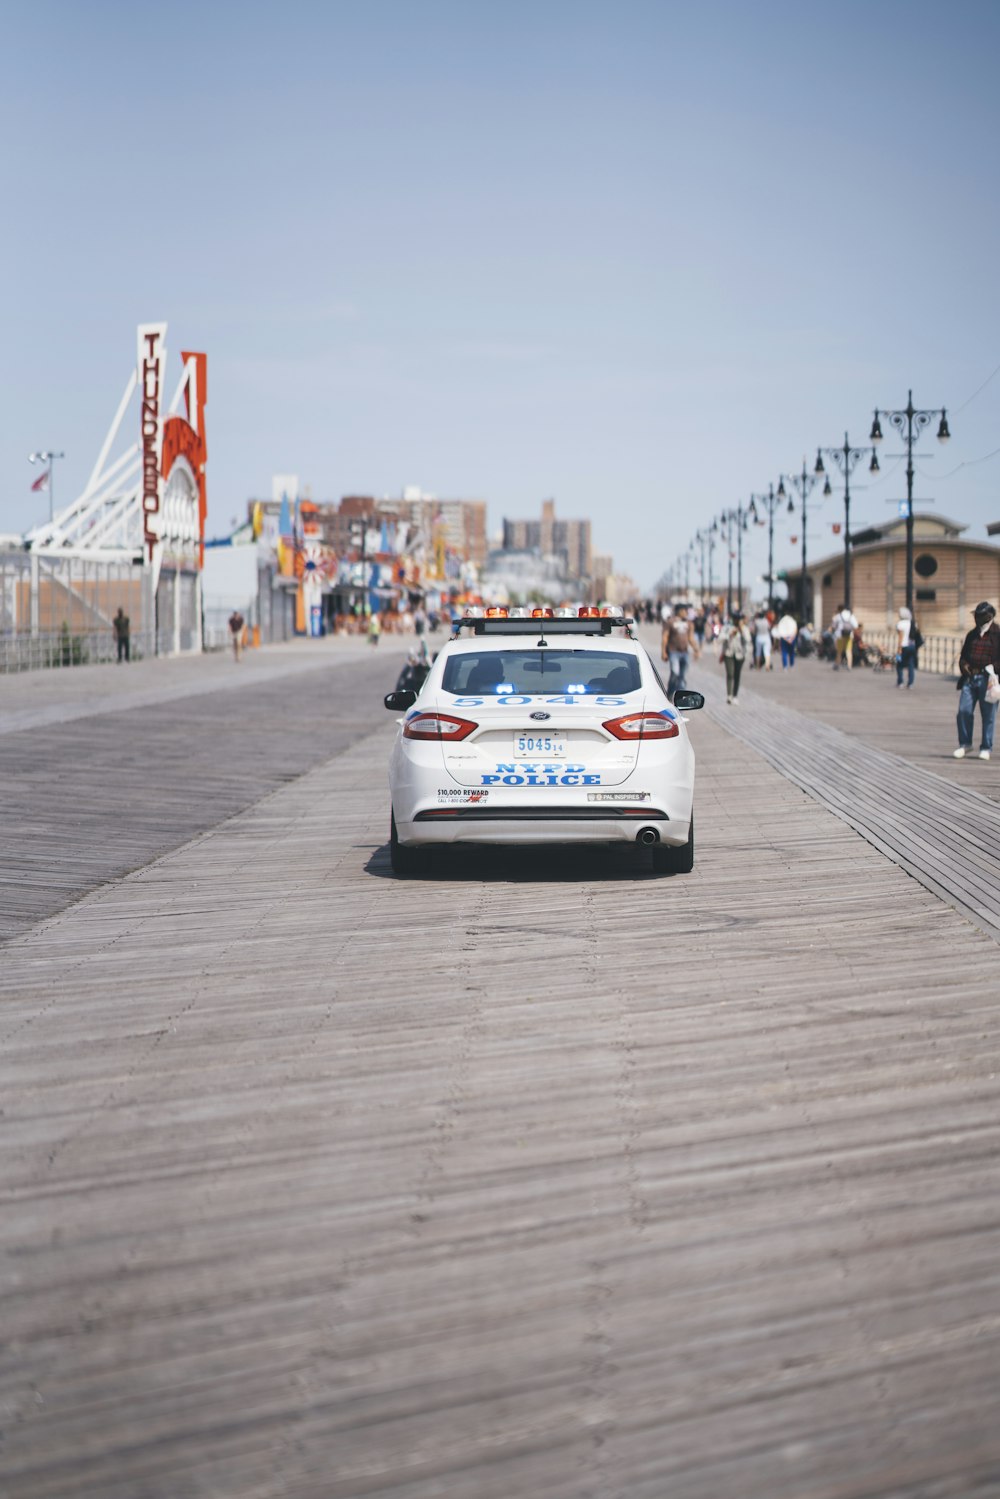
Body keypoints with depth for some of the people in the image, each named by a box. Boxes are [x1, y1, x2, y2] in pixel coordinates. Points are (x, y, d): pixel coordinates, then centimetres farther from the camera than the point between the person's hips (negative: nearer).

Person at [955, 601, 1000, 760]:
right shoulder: (972, 634, 16)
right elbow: (963, 654, 22)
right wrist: (964, 666, 4)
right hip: (970, 677, 5)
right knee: (964, 711, 0)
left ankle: (986, 748, 10)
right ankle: (965, 744, 14)